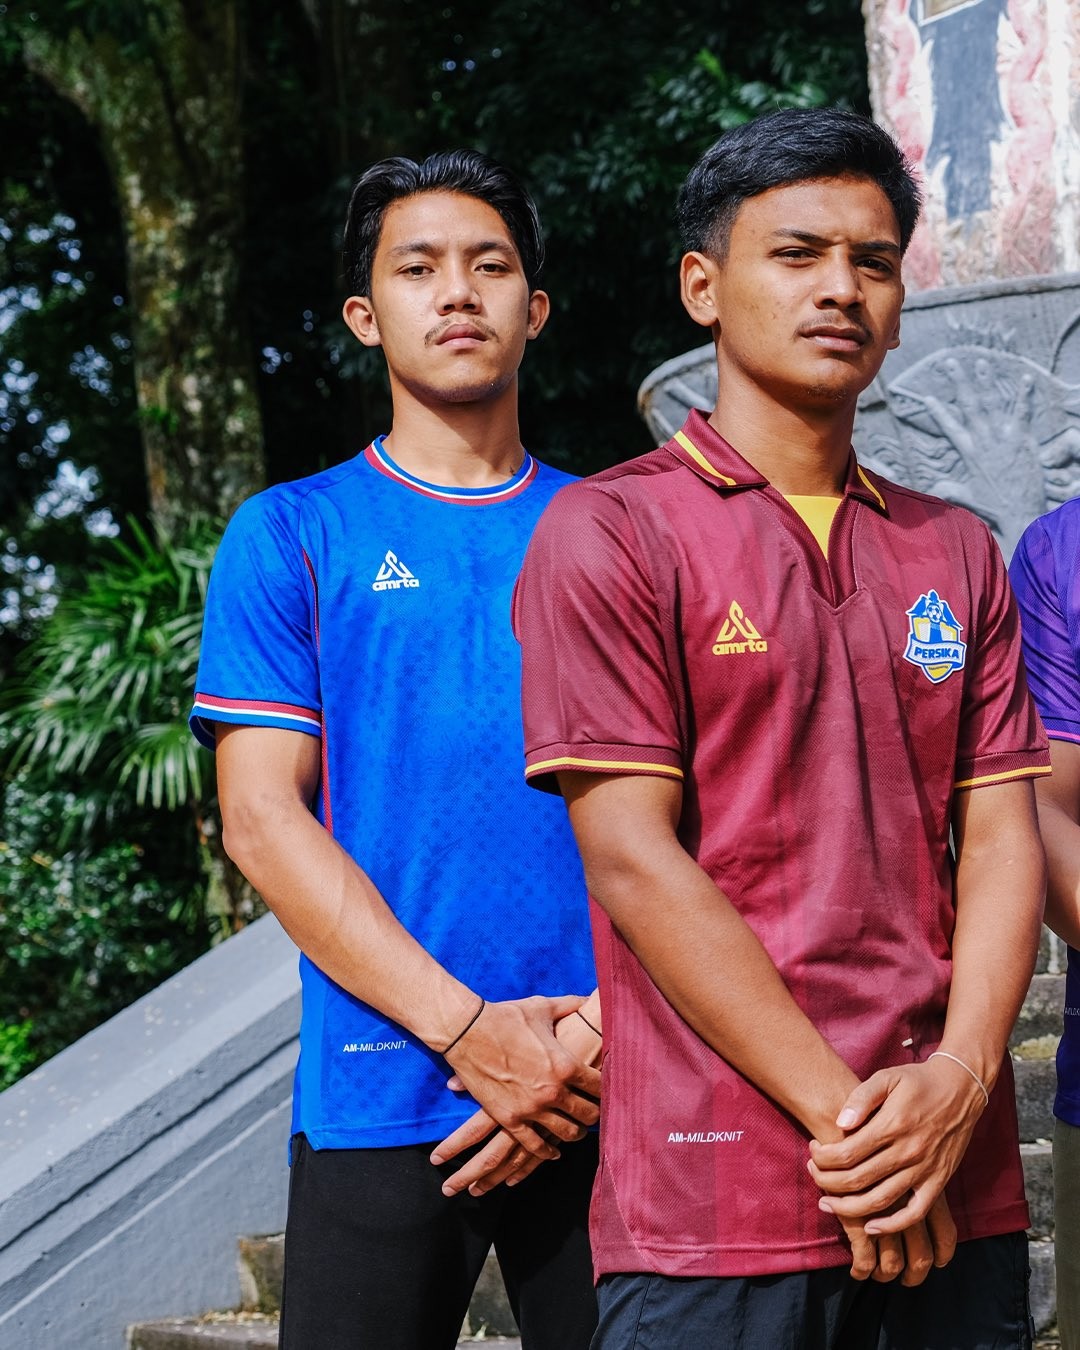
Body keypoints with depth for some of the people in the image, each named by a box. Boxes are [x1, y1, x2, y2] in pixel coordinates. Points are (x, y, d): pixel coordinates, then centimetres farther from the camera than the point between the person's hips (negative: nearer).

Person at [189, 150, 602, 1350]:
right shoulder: (290, 536, 6)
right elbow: (262, 818, -3)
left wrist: (602, 1027, -11)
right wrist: (472, 1031, -12)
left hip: (609, 1102, 2)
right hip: (379, 1101, -2)